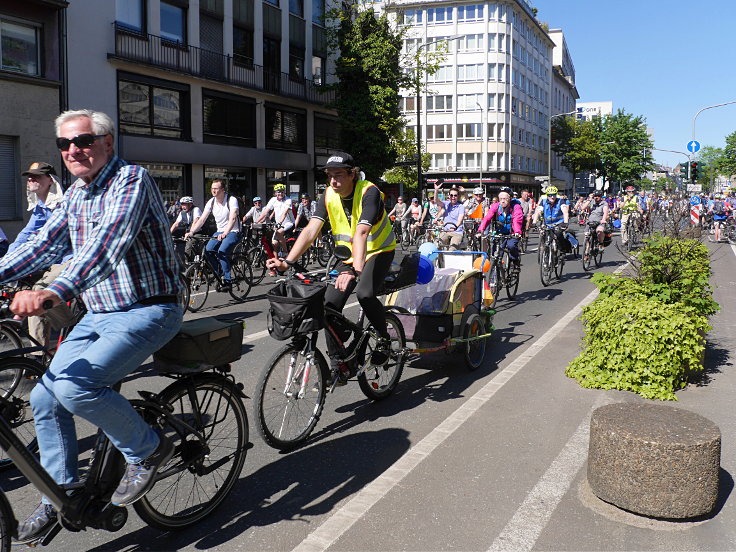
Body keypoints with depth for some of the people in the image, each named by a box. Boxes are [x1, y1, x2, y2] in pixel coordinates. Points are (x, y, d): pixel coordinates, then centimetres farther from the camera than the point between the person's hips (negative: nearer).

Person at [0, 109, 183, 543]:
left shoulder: (132, 180, -16)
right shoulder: (76, 194, 11)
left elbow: (110, 243, -32)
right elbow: (46, 244, 12)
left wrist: (54, 292, -45)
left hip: (147, 312, -8)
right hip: (99, 315, 8)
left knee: (75, 384, -25)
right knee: (45, 398, 4)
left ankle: (148, 450, -1)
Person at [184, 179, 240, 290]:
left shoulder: (232, 200, -15)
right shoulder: (211, 202, 1)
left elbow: (233, 218, -29)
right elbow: (202, 219, -3)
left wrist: (225, 233, -44)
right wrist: (191, 232, -18)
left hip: (233, 232, -6)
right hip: (220, 231, 6)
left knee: (222, 251, -28)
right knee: (208, 250, -17)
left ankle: (228, 280, -20)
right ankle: (219, 274, 1)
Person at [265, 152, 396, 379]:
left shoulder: (369, 192, -25)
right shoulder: (329, 195, -10)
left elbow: (361, 233, -40)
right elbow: (311, 230, -19)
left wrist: (354, 270, -53)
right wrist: (287, 261, -33)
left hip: (378, 251, -5)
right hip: (348, 255, 5)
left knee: (365, 293, -32)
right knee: (330, 304, -10)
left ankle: (384, 338, -3)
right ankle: (338, 364, 2)